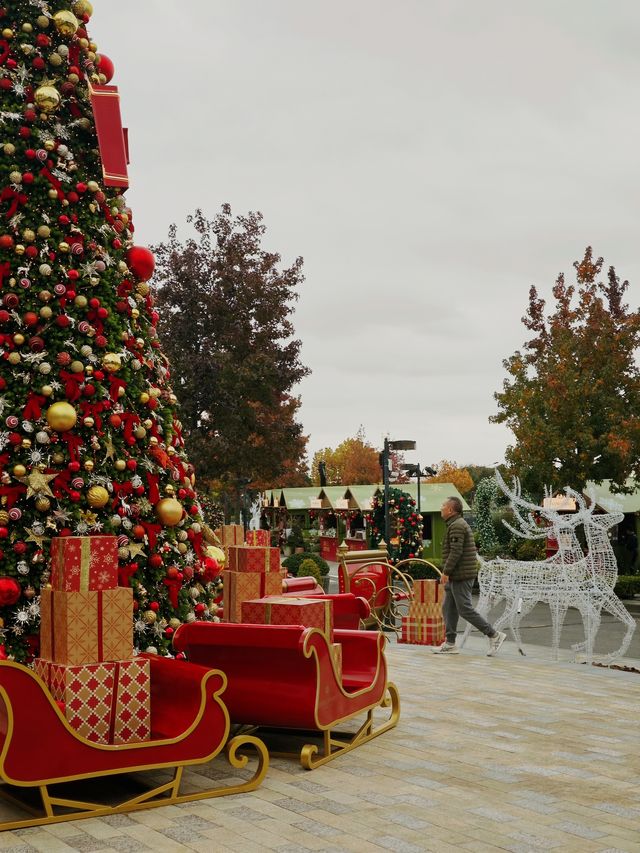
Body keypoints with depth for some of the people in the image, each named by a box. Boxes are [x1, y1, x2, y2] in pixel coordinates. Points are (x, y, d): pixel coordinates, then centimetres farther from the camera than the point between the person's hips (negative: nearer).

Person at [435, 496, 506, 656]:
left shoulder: (457, 526, -15)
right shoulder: (458, 524, 19)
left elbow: (456, 552, -22)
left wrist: (446, 571, -18)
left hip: (460, 576, -11)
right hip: (456, 577, 11)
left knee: (465, 609, -8)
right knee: (448, 609, 11)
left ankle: (494, 635, -3)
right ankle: (450, 644, 13)